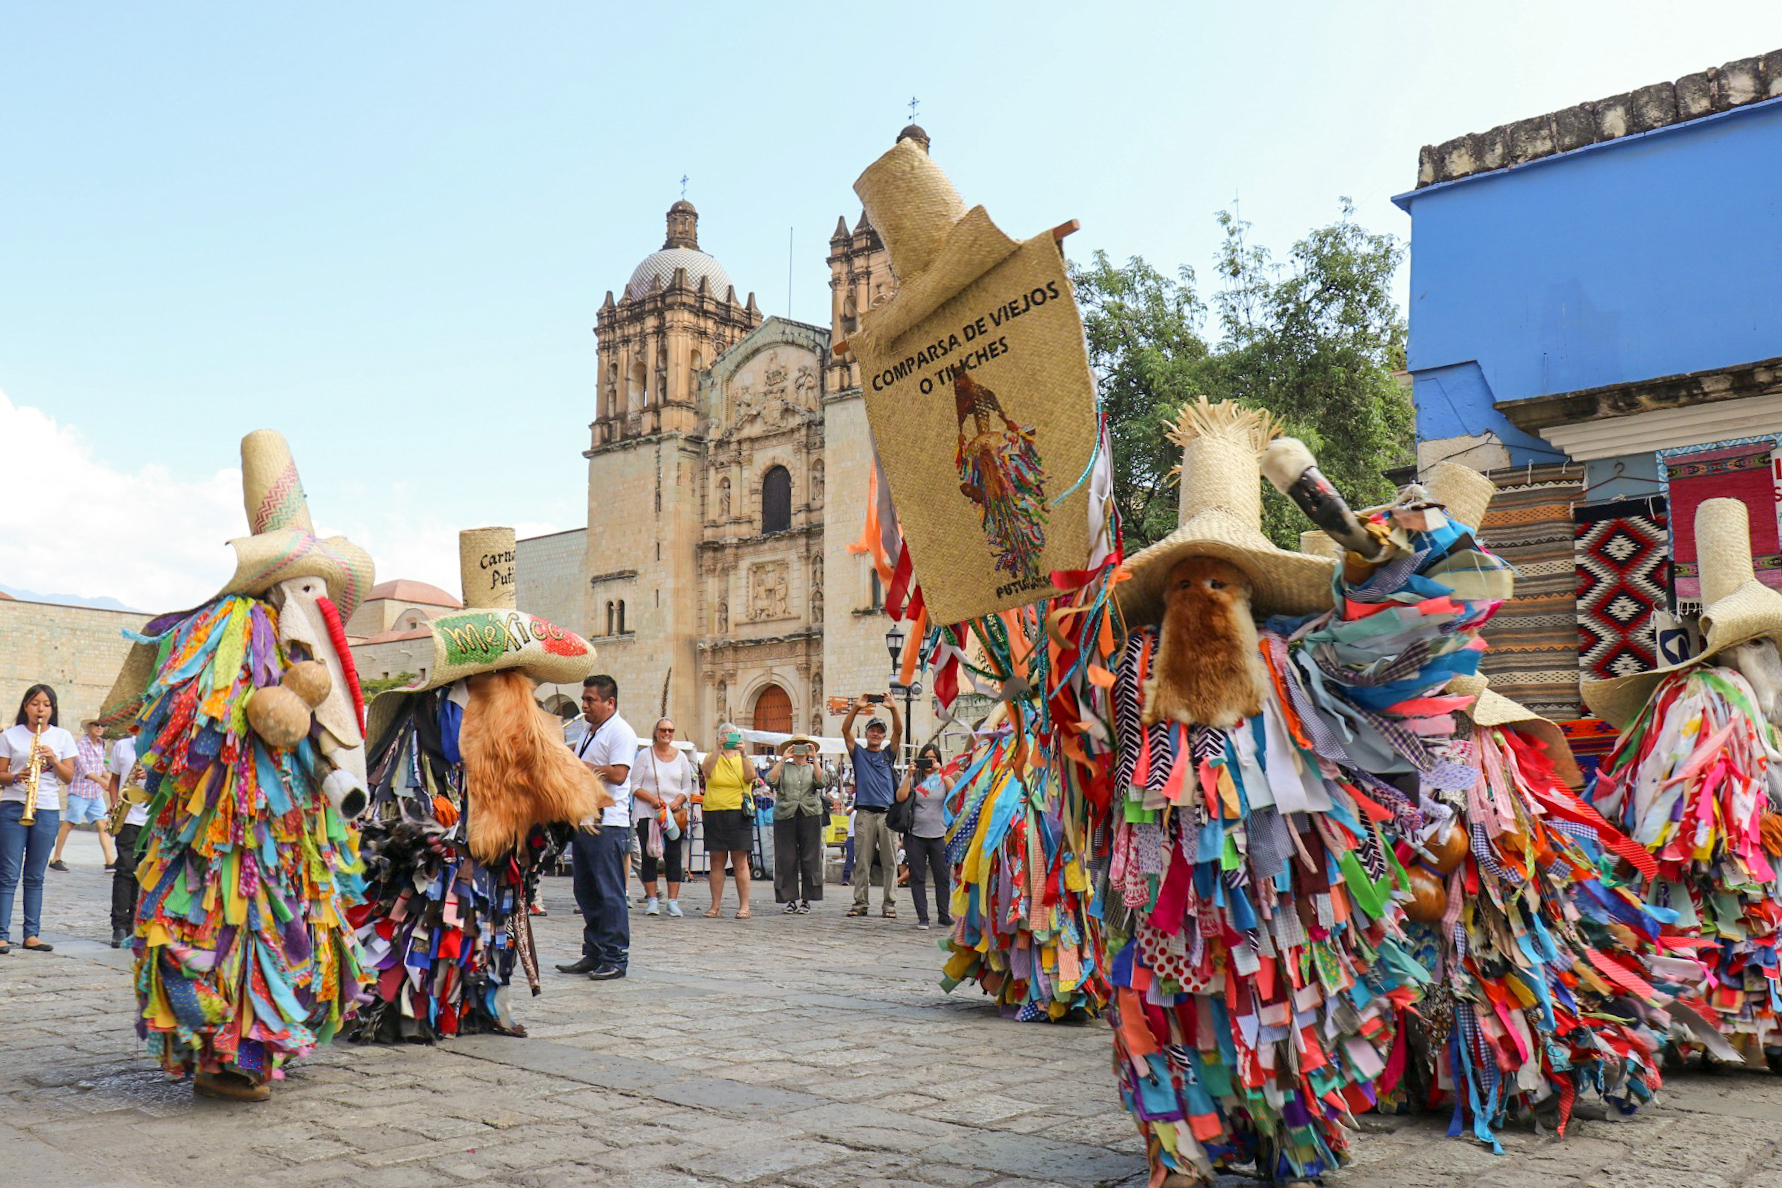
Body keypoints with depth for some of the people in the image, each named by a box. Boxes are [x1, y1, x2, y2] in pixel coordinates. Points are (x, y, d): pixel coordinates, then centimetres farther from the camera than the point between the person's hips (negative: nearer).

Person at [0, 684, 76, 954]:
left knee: (35, 877, 6)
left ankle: (31, 934, 10)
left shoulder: (62, 737, 8)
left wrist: (53, 759, -11)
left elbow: (69, 777, 6)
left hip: (48, 810, 2)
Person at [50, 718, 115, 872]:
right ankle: (55, 859, 14)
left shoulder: (101, 744, 11)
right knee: (69, 825, 1)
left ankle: (110, 861, -5)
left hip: (96, 793, 6)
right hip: (79, 791, -6)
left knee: (104, 824, -2)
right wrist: (102, 781, -32)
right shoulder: (80, 744, -11)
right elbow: (84, 769, -21)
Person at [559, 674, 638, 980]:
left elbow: (618, 774, -21)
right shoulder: (589, 734, 21)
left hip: (608, 823, -9)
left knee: (610, 894, -6)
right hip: (582, 821, 9)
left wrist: (578, 763, -14)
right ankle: (593, 954, 18)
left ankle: (615, 958, -1)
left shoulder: (620, 731, -8)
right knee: (586, 893, 11)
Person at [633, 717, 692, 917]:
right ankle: (652, 900, 6)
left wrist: (677, 802, -8)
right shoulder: (645, 755, 3)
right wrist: (652, 799, -17)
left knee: (674, 856, -2)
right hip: (647, 813, -2)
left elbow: (688, 786, 11)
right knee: (649, 856, -1)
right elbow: (635, 786, -1)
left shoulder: (681, 756, 11)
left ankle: (673, 901, 2)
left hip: (674, 813, 2)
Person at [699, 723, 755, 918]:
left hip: (739, 814, -1)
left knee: (740, 861, -4)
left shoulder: (743, 759, 12)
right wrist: (718, 748, -20)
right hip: (714, 813, 1)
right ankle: (715, 905, 8)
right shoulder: (712, 757, 12)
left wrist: (742, 753, -17)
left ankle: (744, 906, -2)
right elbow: (706, 771, -11)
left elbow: (750, 777, -8)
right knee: (717, 862, 3)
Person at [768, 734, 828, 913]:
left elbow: (822, 783, -4)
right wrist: (783, 759, -7)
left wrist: (814, 759, -8)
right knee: (786, 859, -3)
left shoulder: (813, 768, 17)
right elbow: (771, 780, -5)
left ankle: (806, 899, 5)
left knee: (810, 858, -2)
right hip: (785, 816, -1)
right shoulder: (784, 767, 14)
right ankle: (790, 899, 5)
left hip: (810, 816, 1)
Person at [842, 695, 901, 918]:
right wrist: (856, 708, -10)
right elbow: (845, 730, 2)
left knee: (890, 861, -2)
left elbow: (898, 732, 3)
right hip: (864, 813, -1)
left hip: (888, 813, 1)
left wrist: (893, 709, -12)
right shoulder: (858, 753, 14)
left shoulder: (888, 754, 16)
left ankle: (889, 904, 1)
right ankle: (860, 902, 6)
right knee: (862, 861, 0)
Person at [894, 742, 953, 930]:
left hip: (939, 835, 0)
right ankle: (922, 917, 8)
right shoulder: (913, 778, 7)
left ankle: (944, 916, 12)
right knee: (918, 878, 2)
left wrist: (940, 772, -15)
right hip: (915, 835, 0)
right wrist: (909, 774, -11)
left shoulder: (943, 778, 8)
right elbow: (900, 797, -7)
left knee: (942, 877, 1)